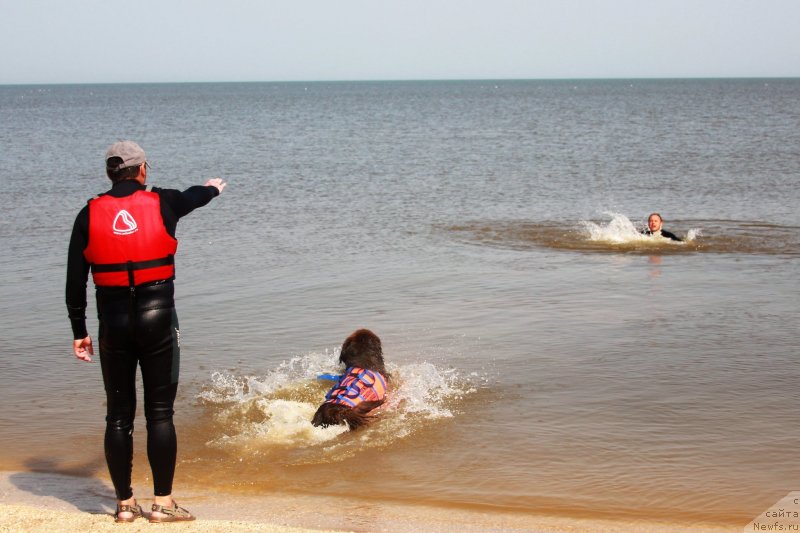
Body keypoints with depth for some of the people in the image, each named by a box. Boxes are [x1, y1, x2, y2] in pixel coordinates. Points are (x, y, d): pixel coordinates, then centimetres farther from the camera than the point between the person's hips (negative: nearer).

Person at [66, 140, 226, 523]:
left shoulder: (89, 215, 2)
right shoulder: (161, 204, 0)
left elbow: (75, 280, 3)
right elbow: (192, 197, 25)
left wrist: (79, 331, 11)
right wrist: (213, 188, 48)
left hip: (113, 323, 2)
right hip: (158, 320, -2)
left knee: (118, 416, 9)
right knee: (160, 413, 3)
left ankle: (125, 504, 15)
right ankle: (162, 503, 6)